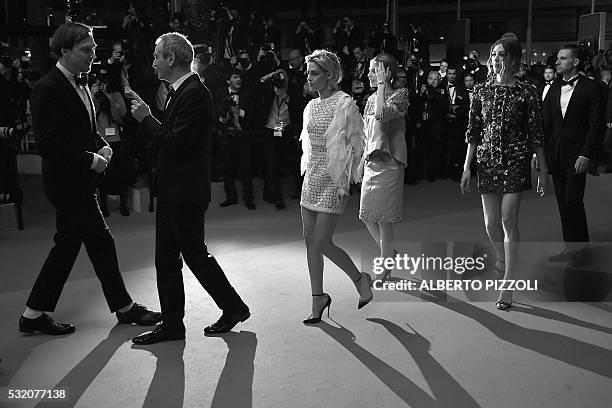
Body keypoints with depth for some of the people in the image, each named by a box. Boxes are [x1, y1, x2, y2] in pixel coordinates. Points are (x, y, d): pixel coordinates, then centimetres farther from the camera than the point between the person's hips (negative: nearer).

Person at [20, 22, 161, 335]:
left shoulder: (79, 83, 12)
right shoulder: (48, 89, -16)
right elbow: (47, 143, -22)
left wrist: (102, 146, 4)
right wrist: (90, 159, -19)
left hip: (78, 180, 9)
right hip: (67, 181, -9)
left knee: (67, 245, 13)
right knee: (101, 242, 0)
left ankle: (34, 315, 22)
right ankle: (124, 308, 16)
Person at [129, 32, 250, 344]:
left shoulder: (194, 94, -18)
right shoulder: (179, 91, 13)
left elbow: (177, 144, -23)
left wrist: (146, 118, -15)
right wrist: (145, 115, 7)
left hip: (186, 192, -10)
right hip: (171, 190, 10)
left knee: (194, 254, 3)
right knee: (165, 259, 12)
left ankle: (234, 307, 21)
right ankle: (172, 324, 21)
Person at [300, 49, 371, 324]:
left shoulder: (344, 104, -9)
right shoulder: (312, 106, 12)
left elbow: (352, 145, -12)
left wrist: (343, 184, -16)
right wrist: (307, 171, 13)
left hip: (333, 180, -7)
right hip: (312, 177, 7)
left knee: (322, 242, -8)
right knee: (310, 240, 6)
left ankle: (359, 279, 15)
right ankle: (318, 298, 16)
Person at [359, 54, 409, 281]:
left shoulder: (400, 94, -7)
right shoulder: (372, 98, 14)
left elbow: (382, 114, -26)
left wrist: (382, 83, -16)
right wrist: (362, 160, 14)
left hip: (388, 162, -7)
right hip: (371, 161, 8)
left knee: (383, 218, -3)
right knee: (366, 216, 9)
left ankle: (385, 269, 9)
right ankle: (390, 253, 29)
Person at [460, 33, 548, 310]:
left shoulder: (527, 92, -2)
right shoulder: (481, 90, 6)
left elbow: (536, 134, 0)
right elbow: (473, 131, 6)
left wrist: (543, 170, -1)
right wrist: (467, 167, 2)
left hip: (516, 161, -3)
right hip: (487, 161, 3)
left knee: (509, 220, -7)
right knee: (491, 222, 5)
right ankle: (502, 258, 39)